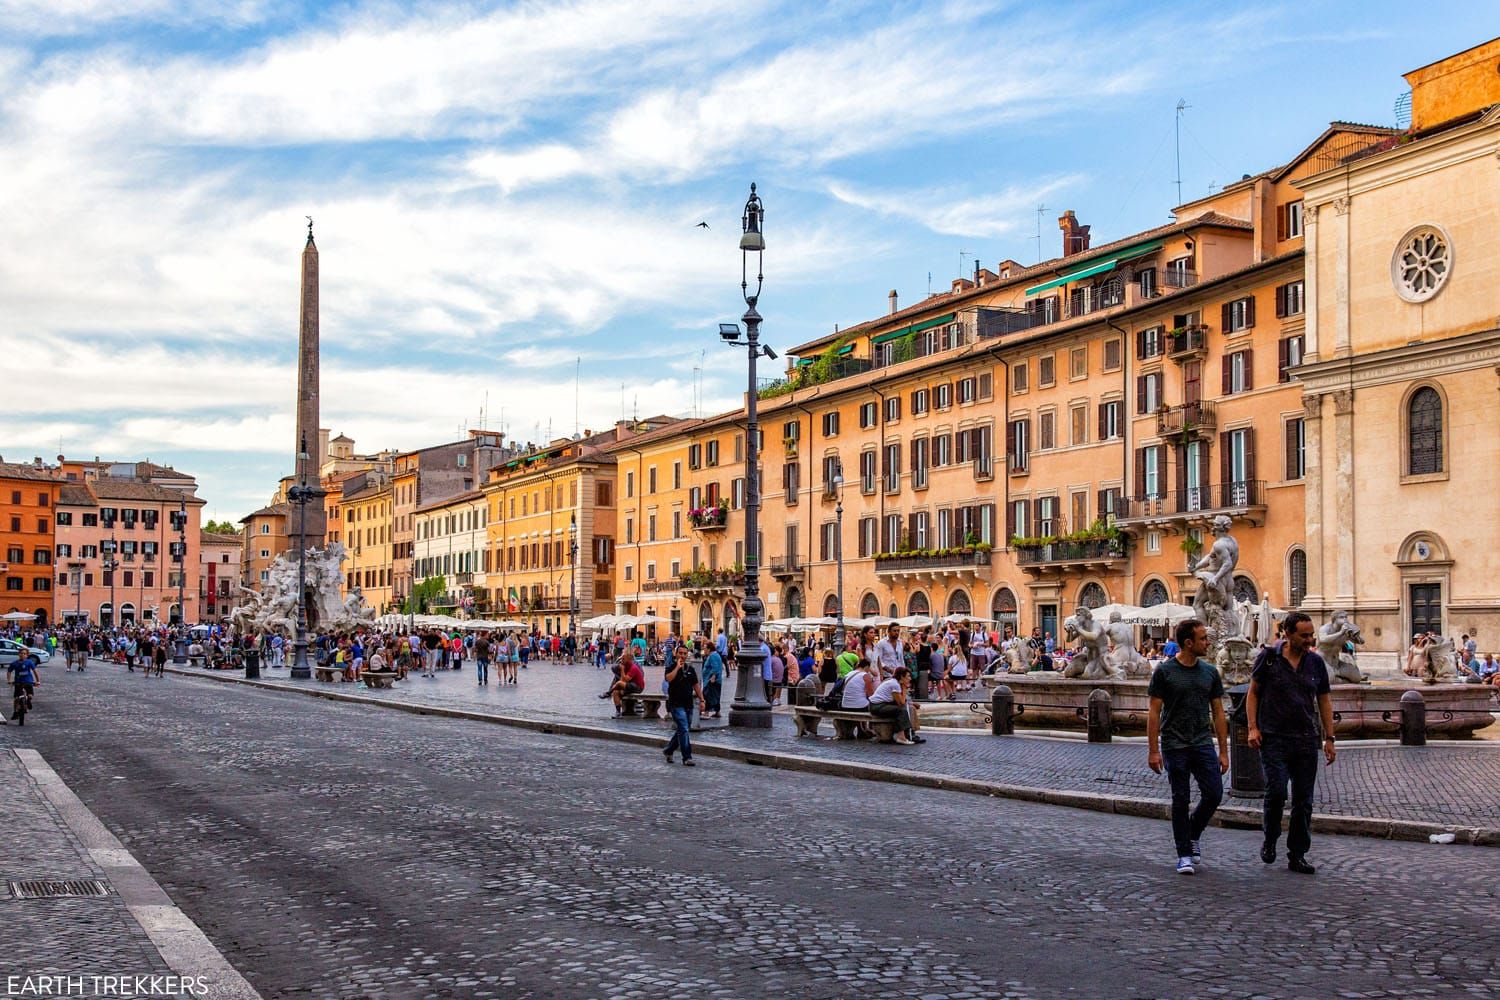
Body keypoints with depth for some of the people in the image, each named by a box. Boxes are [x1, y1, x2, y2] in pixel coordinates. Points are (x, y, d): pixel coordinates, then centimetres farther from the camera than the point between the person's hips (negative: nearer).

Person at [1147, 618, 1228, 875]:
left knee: (1214, 794, -5)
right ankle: (1184, 854, 12)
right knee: (1181, 800, 1)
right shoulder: (1164, 671, -5)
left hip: (1203, 744, 4)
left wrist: (1224, 751, 6)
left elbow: (1218, 713, 10)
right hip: (1175, 746, -3)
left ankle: (1192, 836, 22)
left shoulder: (1210, 672, 7)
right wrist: (1153, 750, -9)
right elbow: (1154, 712, -4)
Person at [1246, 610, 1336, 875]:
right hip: (1274, 739, -4)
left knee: (1303, 801, 4)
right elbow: (1253, 692, 4)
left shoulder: (1316, 662, 8)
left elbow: (1324, 701, 14)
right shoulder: (1269, 658, -2)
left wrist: (1329, 738, 10)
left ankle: (1297, 856, 14)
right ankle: (1270, 839, 12)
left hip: (1306, 740, 4)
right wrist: (1252, 727, -5)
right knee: (1276, 792, -14)